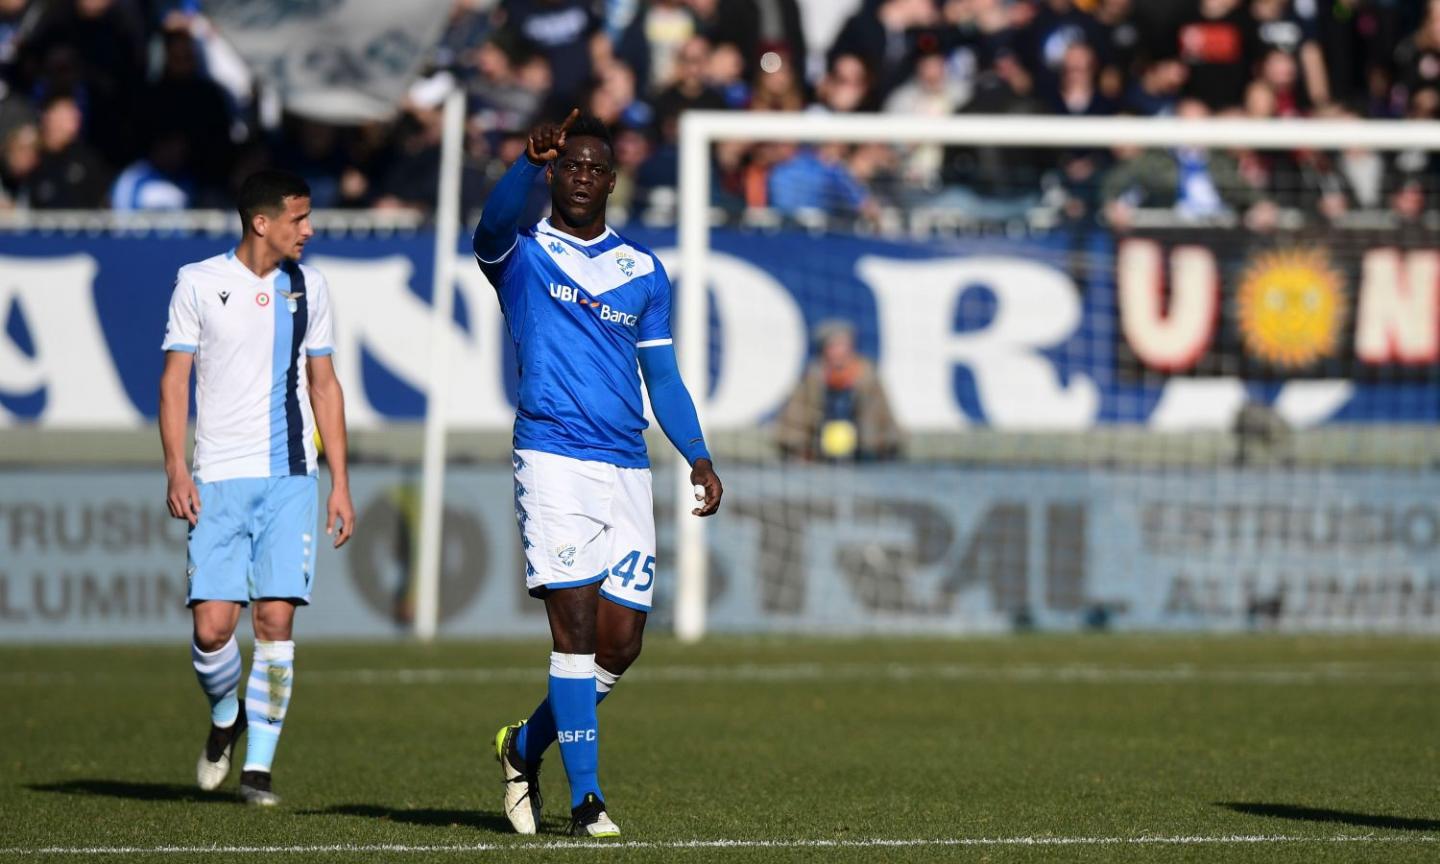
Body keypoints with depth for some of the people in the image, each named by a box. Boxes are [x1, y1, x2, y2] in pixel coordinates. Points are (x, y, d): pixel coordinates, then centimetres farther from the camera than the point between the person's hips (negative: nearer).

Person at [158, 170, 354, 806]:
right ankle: (225, 718, 22)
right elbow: (174, 379, 2)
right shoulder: (199, 283, 1)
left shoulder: (307, 287, 11)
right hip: (218, 479, -2)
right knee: (212, 624, -9)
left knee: (276, 618, -8)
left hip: (290, 479, 2)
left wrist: (340, 482, 10)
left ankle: (258, 766, 0)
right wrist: (177, 471, -8)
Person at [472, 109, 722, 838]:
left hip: (626, 470, 5)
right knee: (576, 624, -14)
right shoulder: (521, 254, 3)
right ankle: (585, 799, -10)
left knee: (621, 643, 2)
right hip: (552, 460, -5)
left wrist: (698, 457, 6)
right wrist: (528, 162, -40)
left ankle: (526, 746, 26)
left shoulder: (644, 272, 16)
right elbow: (493, 226, -21)